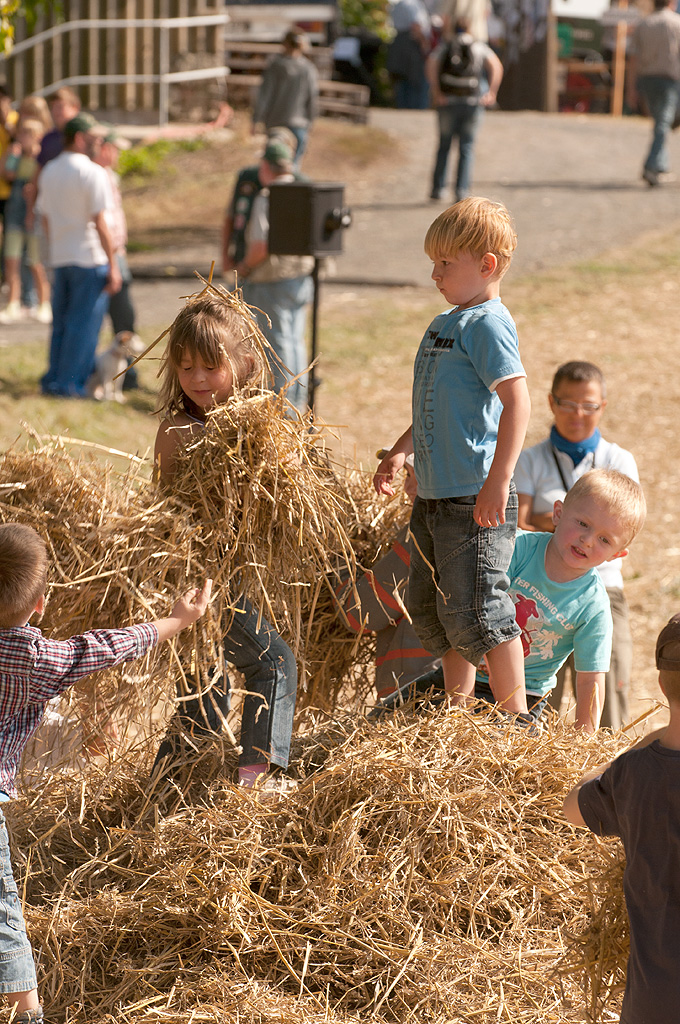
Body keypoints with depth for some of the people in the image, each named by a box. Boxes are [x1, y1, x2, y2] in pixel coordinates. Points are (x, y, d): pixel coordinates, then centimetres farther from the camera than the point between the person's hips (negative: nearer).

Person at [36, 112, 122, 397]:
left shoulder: (49, 172, 10)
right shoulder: (91, 172, -12)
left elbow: (45, 217, 15)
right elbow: (99, 223, -14)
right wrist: (112, 265, -11)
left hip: (59, 257, 7)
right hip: (89, 258, -7)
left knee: (61, 323, 14)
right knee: (84, 323, -1)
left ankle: (53, 379, 16)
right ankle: (70, 382, -1)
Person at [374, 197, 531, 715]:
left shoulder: (488, 323, -13)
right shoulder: (445, 324, 15)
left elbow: (517, 400, -23)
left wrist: (498, 481, -28)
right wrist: (400, 452, 27)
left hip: (475, 500, -10)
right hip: (435, 496, 10)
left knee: (475, 613, -9)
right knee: (431, 611, 15)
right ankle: (459, 712, 28)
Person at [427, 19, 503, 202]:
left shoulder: (445, 46, 11)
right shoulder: (479, 47, 11)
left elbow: (431, 63, -10)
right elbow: (497, 66, -6)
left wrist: (436, 93, -11)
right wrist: (491, 93, -7)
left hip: (448, 102, 0)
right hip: (472, 102, 0)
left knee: (444, 145, 15)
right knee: (466, 148, 6)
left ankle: (437, 188, 10)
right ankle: (462, 191, -4)